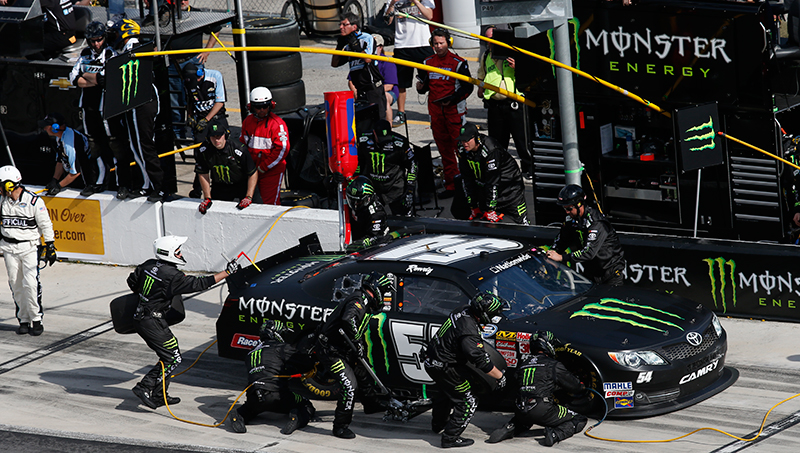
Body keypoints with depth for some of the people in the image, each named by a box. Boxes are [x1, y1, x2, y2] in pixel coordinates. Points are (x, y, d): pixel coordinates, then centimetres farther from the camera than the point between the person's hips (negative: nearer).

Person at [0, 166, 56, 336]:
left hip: (29, 248, -5)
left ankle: (36, 320, -5)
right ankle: (23, 320, 14)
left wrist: (50, 247, -4)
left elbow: (45, 225, -3)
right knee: (16, 285, 5)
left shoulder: (34, 201, -10)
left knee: (31, 283, -14)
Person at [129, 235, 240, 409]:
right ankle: (144, 388, -8)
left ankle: (159, 396, 20)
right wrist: (227, 272, -13)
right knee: (173, 358, -3)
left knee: (169, 355, 17)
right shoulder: (173, 277, -20)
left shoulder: (149, 265, 3)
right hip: (152, 323, -9)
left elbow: (132, 281, 16)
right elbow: (200, 284, -18)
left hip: (141, 318, 9)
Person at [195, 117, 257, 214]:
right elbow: (203, 174, -3)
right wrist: (207, 198, -7)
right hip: (219, 187, 3)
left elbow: (253, 174, -15)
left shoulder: (238, 151, -25)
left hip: (241, 186, -3)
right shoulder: (203, 150, -16)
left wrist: (248, 197, -21)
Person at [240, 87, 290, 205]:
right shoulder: (247, 122, 6)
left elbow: (282, 149, -18)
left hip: (272, 170, -6)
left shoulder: (277, 124, -14)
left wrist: (264, 167, -16)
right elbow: (242, 143, 18)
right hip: (252, 169, 6)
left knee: (271, 203, -7)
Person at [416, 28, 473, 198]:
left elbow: (467, 87, -4)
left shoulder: (458, 63, -3)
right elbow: (425, 85, 19)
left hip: (454, 109, -5)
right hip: (435, 110, 5)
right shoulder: (428, 62, 11)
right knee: (444, 149, 8)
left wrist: (451, 99, -15)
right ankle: (451, 185, 14)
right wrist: (421, 87, -5)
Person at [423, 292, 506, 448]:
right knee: (468, 401, 1)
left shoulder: (463, 312, -4)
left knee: (449, 391, 33)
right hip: (444, 368, -10)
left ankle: (438, 424, 54)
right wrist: (500, 376, -14)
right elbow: (480, 360, -26)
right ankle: (450, 438, 6)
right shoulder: (469, 331, -31)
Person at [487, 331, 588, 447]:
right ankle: (555, 434, -18)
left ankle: (509, 429, 10)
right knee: (579, 421, 7)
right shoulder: (553, 365, 2)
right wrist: (583, 389, 37)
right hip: (543, 410, -6)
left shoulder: (523, 365, 19)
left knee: (524, 420, 42)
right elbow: (573, 384, 12)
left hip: (521, 410, 6)